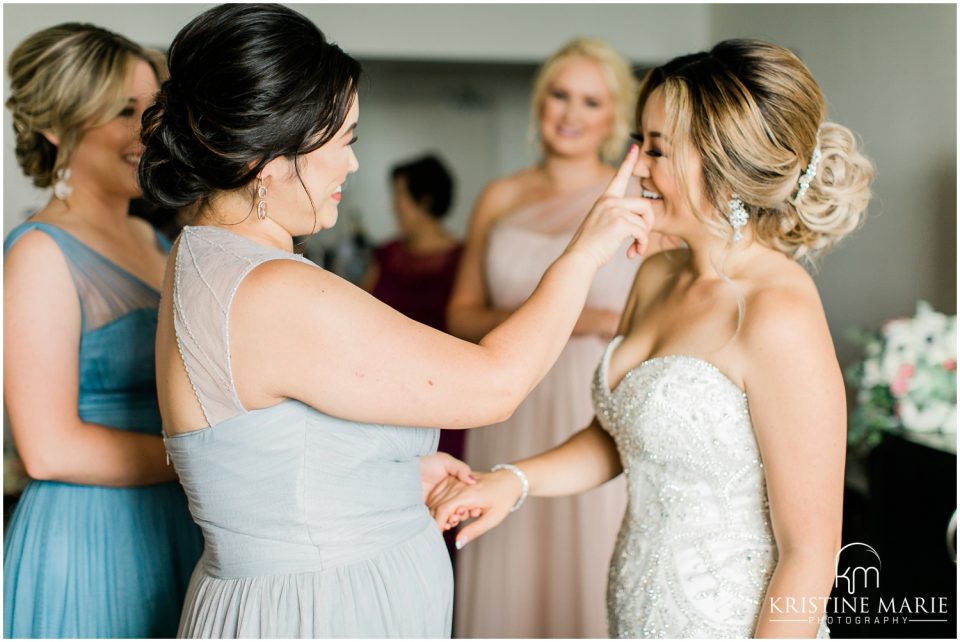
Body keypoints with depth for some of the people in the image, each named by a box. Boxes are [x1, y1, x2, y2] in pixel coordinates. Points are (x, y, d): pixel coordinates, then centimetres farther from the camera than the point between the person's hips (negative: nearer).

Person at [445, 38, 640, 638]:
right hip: (512, 414, 3)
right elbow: (461, 314, 11)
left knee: (597, 574, 0)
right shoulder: (500, 198, 9)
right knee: (511, 574, 7)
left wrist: (599, 320, -15)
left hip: (602, 416, -3)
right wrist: (518, 319, -7)